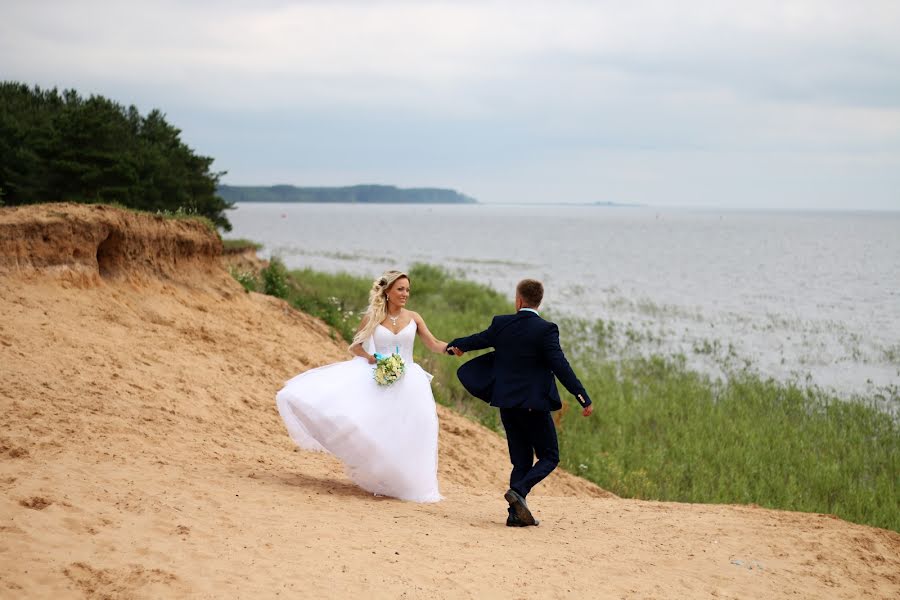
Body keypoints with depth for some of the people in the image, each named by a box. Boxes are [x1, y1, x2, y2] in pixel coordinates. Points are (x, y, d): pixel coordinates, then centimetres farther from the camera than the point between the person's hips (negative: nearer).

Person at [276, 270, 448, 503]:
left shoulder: (413, 318, 4)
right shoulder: (372, 317, 1)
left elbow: (434, 345, 1)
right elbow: (356, 346, 7)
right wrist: (370, 358, -12)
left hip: (405, 384, 1)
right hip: (375, 379, -1)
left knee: (401, 435, -2)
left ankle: (402, 482, 11)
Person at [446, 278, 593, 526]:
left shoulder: (501, 323, 2)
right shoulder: (546, 329, -12)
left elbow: (479, 340, 19)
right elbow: (560, 366, -17)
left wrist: (454, 346, 40)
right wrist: (583, 398, -13)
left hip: (507, 403, 5)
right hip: (534, 404, -5)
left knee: (521, 460, 14)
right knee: (549, 457, 7)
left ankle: (516, 513, 9)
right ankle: (518, 490, -16)